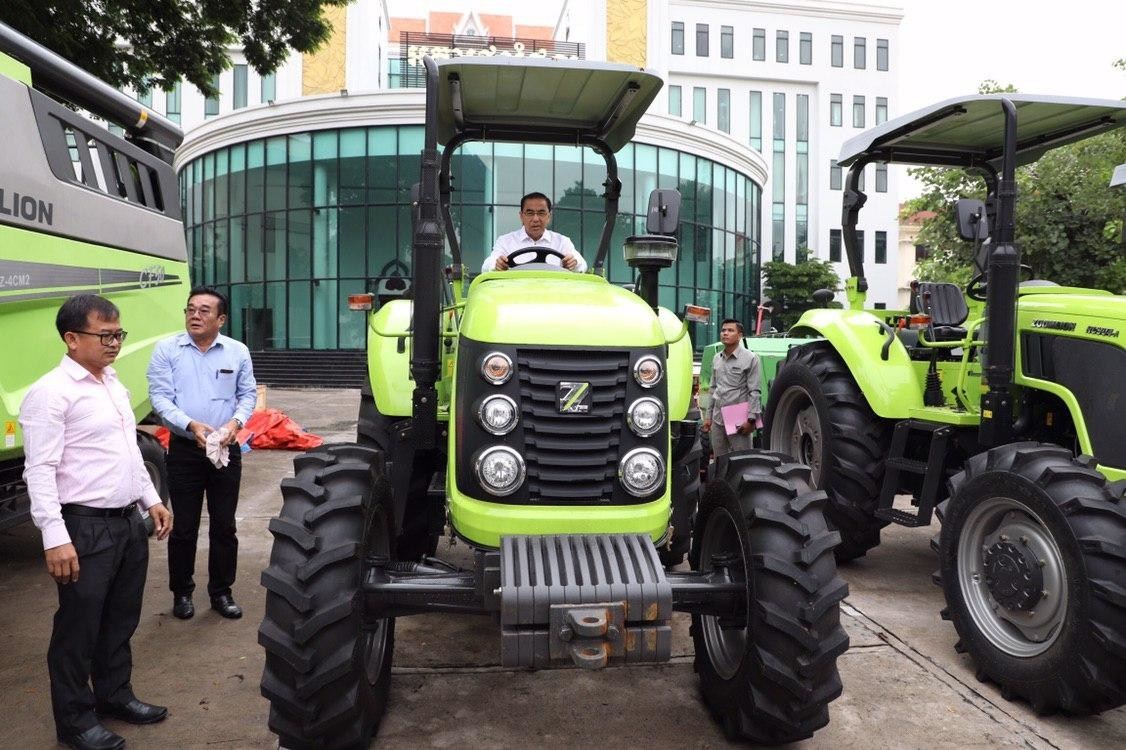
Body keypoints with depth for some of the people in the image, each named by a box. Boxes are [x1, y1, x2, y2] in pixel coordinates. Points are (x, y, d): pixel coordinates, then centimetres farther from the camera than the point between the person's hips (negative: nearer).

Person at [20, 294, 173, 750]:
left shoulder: (113, 384, 11)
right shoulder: (51, 393, -14)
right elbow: (40, 471, -19)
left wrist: (152, 499, 18)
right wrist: (55, 538, -23)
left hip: (129, 521, 8)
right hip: (86, 527, -8)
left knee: (121, 618, 19)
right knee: (79, 626, 6)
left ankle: (114, 694, 37)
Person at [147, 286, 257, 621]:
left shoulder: (238, 352, 3)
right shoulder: (167, 350, -3)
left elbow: (248, 394, 7)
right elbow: (160, 397, -8)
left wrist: (235, 422, -12)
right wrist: (191, 425, -22)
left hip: (226, 450, 2)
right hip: (184, 449, -1)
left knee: (224, 526, 9)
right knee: (184, 527, 7)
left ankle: (221, 592, 23)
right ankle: (182, 593, 24)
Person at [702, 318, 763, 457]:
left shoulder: (750, 358, -6)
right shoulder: (717, 359, 13)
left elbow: (755, 392, -9)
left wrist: (751, 419, -15)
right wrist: (708, 415, 16)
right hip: (718, 420, 6)